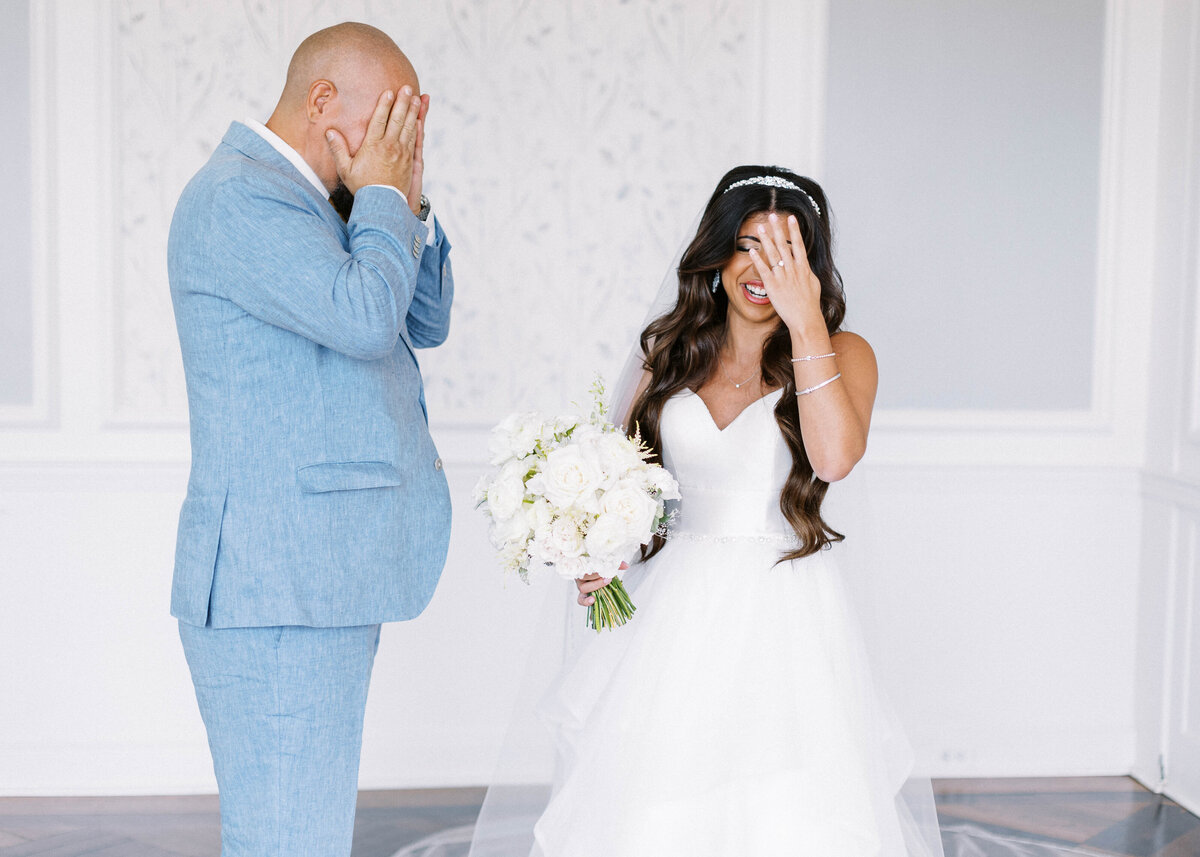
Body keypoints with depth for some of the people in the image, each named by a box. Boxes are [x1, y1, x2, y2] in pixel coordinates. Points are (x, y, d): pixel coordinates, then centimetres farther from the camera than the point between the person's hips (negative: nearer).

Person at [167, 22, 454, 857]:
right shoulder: (238, 196, -13)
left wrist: (407, 203, 7)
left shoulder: (305, 204, 18)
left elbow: (425, 323, 21)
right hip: (275, 591, -10)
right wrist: (383, 194, -9)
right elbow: (364, 318, -25)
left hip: (320, 584, 11)